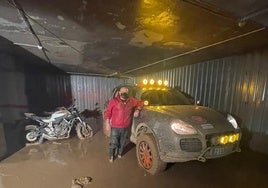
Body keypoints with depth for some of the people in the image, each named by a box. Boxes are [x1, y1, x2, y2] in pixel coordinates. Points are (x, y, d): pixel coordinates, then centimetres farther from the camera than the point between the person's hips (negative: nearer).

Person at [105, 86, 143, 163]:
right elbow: (108, 112, -6)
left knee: (122, 142, 20)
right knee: (113, 143, 7)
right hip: (115, 127, -3)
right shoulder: (114, 101, -10)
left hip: (126, 127, 4)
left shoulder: (131, 100, 0)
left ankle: (119, 153, 45)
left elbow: (140, 103, 13)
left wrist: (137, 110, -4)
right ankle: (111, 156, 34)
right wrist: (107, 123, -7)